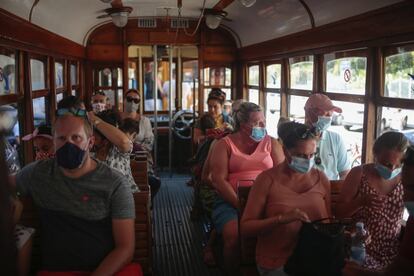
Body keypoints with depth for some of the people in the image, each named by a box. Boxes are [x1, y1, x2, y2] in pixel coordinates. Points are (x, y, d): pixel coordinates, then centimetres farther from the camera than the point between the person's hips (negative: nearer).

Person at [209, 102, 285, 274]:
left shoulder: (272, 143, 14)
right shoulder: (224, 145, 6)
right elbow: (219, 180, -4)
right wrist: (241, 206, -15)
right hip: (231, 200, -1)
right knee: (234, 235, -30)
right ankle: (232, 271, -3)